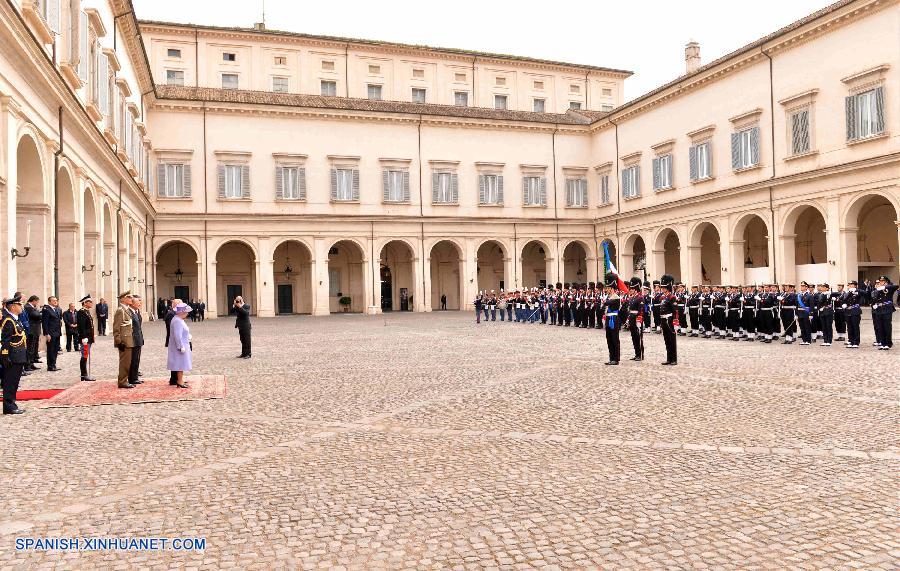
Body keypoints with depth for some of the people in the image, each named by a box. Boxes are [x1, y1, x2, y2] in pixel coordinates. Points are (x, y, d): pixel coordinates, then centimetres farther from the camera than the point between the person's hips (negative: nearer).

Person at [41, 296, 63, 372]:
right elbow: (44, 323, -13)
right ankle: (50, 366, 6)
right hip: (51, 334, -8)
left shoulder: (58, 309, 14)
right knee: (50, 350, -1)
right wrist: (47, 334, -17)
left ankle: (53, 365, 20)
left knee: (56, 350, 12)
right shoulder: (46, 310, -10)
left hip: (57, 333, 8)